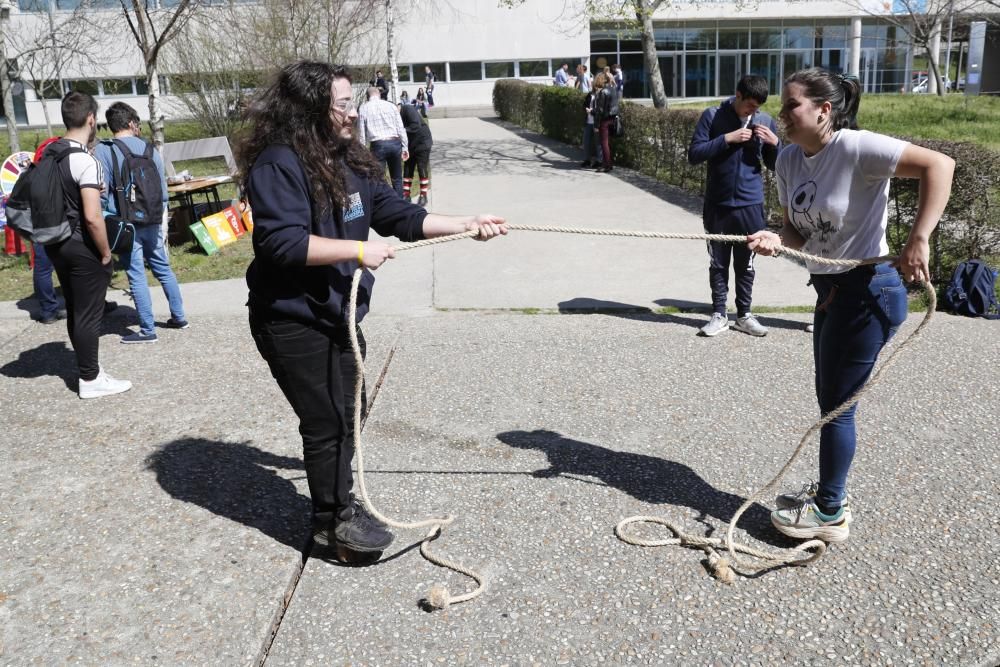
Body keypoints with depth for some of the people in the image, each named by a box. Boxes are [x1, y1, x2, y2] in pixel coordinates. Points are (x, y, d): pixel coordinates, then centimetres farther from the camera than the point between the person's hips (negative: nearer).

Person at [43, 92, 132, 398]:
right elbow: (92, 217, -26)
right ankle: (91, 379, 11)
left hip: (55, 243, 8)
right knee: (89, 314, 2)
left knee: (74, 311, 18)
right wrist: (106, 253, -14)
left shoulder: (48, 153, 5)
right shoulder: (85, 161, -21)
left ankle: (87, 366, 32)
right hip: (82, 247, -8)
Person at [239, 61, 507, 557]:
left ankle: (339, 501, 37)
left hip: (337, 314, 8)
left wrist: (466, 225, 0)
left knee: (349, 413, 18)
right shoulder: (278, 164, -18)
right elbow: (283, 243, -26)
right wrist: (358, 250, -26)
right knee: (326, 421, 0)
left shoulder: (349, 161, 6)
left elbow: (397, 214, 7)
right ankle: (332, 520, 20)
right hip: (293, 321, -8)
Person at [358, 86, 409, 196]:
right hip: (395, 143, 2)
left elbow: (361, 134, 3)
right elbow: (400, 128, 5)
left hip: (378, 145, -2)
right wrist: (405, 147, 9)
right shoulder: (391, 105, 7)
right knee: (397, 179, 14)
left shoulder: (363, 109, 4)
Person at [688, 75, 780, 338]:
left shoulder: (765, 121, 2)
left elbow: (775, 166, 8)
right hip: (717, 205, -1)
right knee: (718, 264, 7)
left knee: (746, 264, 9)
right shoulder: (712, 116, -4)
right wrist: (727, 139, -18)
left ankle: (744, 315, 21)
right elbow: (694, 154, -10)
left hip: (750, 205, 1)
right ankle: (719, 315, 17)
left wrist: (774, 143, -11)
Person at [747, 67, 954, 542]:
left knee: (837, 404, 1)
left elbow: (938, 164, -24)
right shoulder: (790, 159, 4)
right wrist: (777, 240, -14)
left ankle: (831, 513, 17)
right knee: (829, 398, 18)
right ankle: (828, 494, 35)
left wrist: (917, 241, -31)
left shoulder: (855, 147, -19)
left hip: (868, 291, -8)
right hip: (831, 290, 8)